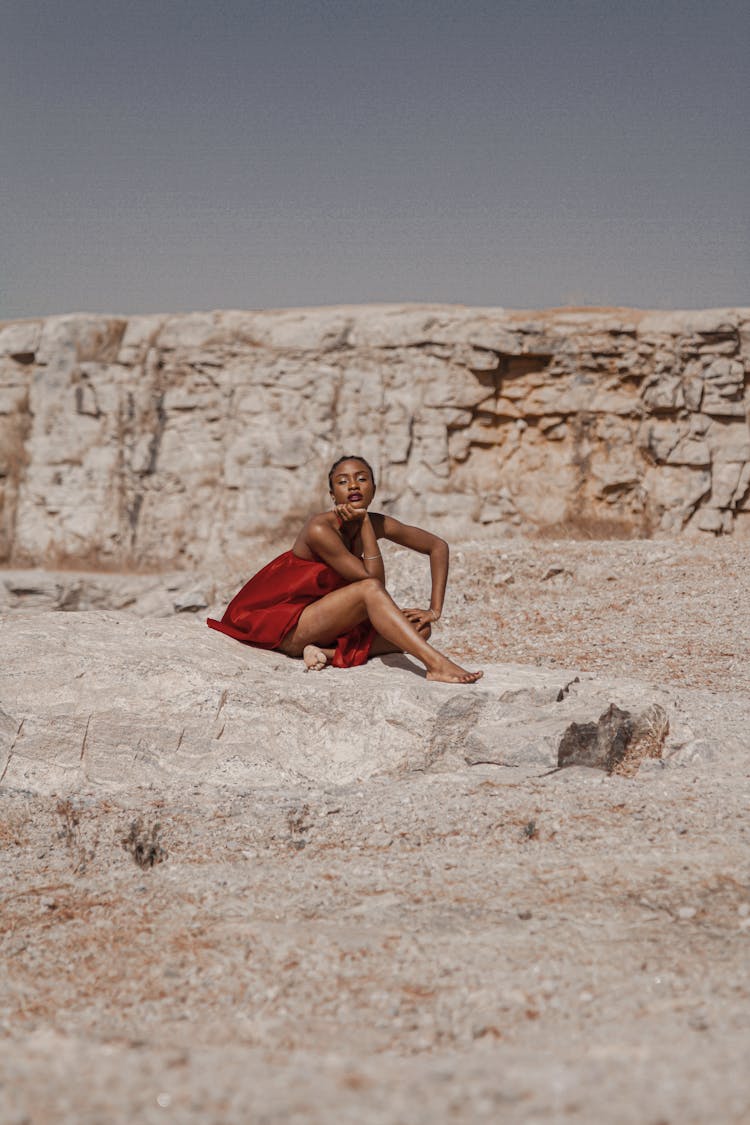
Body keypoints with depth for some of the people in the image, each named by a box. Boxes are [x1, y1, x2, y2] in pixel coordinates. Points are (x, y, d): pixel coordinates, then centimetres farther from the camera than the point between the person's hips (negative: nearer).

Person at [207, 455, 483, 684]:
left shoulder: (378, 524, -3)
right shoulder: (320, 529, -21)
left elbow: (438, 547, 9)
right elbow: (373, 582, -22)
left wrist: (435, 610, 2)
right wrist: (364, 523, -19)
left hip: (324, 621, 8)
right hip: (284, 625, -7)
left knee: (419, 628, -6)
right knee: (368, 590, -29)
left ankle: (329, 652, -19)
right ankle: (437, 664, -37)